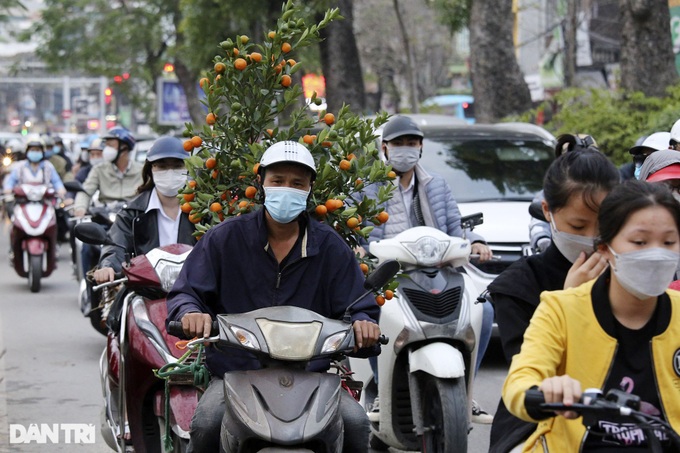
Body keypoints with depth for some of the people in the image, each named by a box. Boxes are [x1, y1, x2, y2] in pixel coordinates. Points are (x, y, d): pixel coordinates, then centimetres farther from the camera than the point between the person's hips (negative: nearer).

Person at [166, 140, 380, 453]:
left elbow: (358, 306, 9)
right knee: (207, 424, -31)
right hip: (235, 371, -1)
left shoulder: (330, 246, 9)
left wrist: (362, 322, -17)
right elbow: (184, 292, 4)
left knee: (355, 423, -25)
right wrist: (191, 312, -22)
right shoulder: (226, 237, 5)